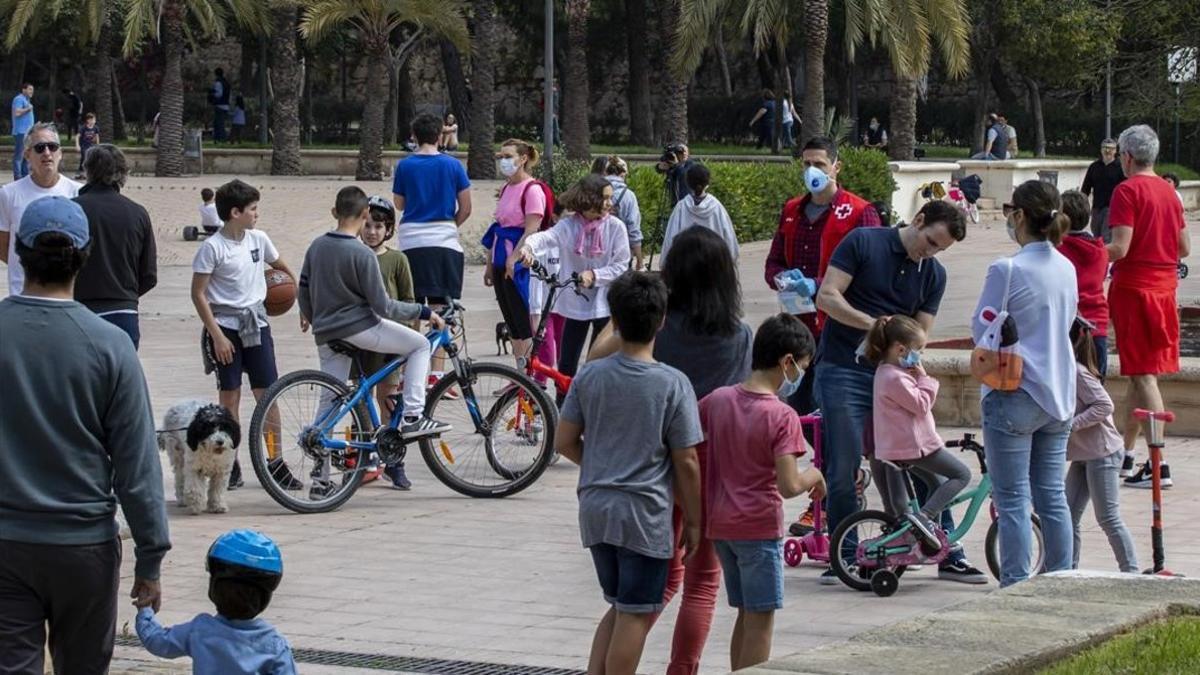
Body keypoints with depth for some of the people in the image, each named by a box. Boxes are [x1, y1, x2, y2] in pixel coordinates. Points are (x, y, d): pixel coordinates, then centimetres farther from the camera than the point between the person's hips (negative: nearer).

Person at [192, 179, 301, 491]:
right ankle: (231, 464, 10)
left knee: (267, 394, 0)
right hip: (226, 326, -4)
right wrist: (217, 336, -15)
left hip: (256, 324, 4)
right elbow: (198, 294, -11)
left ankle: (276, 464, 6)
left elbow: (280, 266, 23)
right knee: (230, 396, 1)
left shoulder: (258, 239, 3)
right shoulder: (212, 247, -12)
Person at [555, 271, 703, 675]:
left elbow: (564, 442, 4)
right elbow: (686, 463, -8)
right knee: (636, 615, 4)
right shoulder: (673, 384, -11)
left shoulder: (589, 376, -1)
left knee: (621, 607, 19)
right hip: (646, 513, -4)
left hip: (595, 509, 5)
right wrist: (693, 521, 3)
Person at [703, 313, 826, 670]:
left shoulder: (718, 399, 1)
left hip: (720, 524, 7)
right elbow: (789, 486, -23)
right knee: (761, 618, 1)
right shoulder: (782, 416, -17)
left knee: (746, 614, 18)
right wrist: (815, 475, -2)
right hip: (759, 527, -7)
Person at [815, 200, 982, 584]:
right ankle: (844, 558, 9)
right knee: (843, 469, -4)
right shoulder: (863, 243, -4)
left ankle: (948, 554, 9)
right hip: (843, 374, -4)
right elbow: (827, 297, -9)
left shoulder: (934, 274, 10)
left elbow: (921, 333, 7)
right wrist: (872, 324, -22)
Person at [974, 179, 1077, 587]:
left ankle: (1015, 587, 1)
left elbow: (982, 332, -9)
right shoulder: (1066, 269, 5)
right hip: (1059, 395, 7)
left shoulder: (1008, 270, -16)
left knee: (1012, 500, 0)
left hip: (1014, 395, -7)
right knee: (1052, 496, 12)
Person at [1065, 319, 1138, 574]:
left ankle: (1131, 572, -2)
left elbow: (1105, 406, -23)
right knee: (1068, 517, 8)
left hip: (1103, 454, -10)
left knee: (1109, 519, -7)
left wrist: (1070, 424, -26)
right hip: (1082, 455, 10)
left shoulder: (1078, 372, -18)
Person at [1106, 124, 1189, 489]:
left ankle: (1158, 463, -13)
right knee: (1141, 372, 17)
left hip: (1134, 288, -7)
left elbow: (1120, 248, -21)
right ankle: (1127, 450, 27)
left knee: (1143, 375, -8)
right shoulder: (1168, 191, 10)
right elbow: (1184, 248, 14)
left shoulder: (1128, 190, -12)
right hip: (1164, 286, 7)